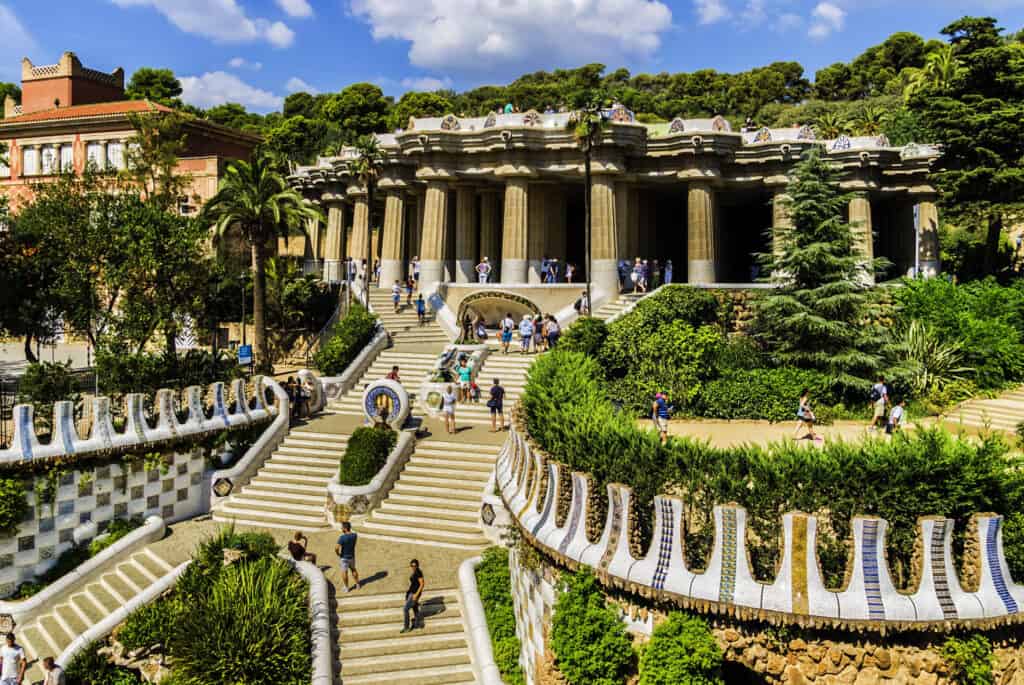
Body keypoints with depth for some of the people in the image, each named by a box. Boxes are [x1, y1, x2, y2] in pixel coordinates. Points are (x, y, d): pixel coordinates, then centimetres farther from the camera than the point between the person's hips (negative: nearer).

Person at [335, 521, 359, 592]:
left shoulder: (342, 537, -29)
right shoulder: (355, 535, -11)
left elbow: (336, 548, -30)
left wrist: (338, 554, -14)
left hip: (344, 557, -5)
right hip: (352, 556, 5)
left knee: (344, 572, 11)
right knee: (353, 570, 23)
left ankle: (346, 588, 23)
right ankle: (357, 585, 34)